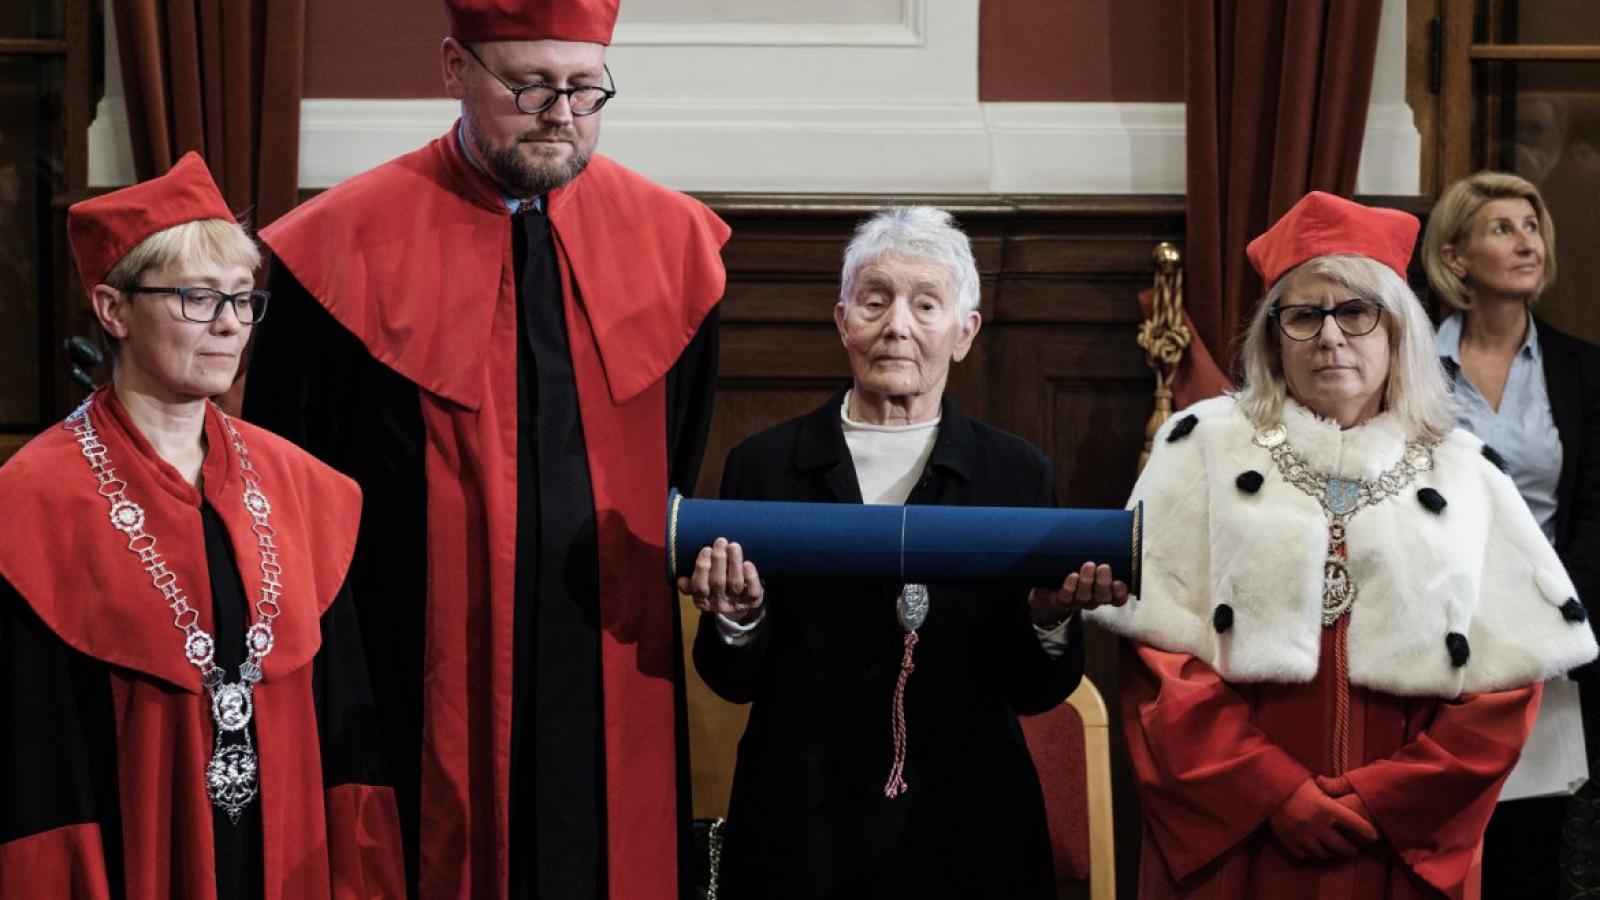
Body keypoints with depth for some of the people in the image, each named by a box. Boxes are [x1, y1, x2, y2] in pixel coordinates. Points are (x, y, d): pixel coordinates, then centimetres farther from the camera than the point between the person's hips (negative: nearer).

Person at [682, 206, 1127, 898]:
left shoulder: (1017, 473, 0)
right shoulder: (764, 465, -1)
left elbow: (1034, 692, 2)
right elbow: (735, 683, 1)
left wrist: (1052, 615, -17)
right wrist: (737, 618, -18)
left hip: (970, 836, 1)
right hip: (801, 835, 0)